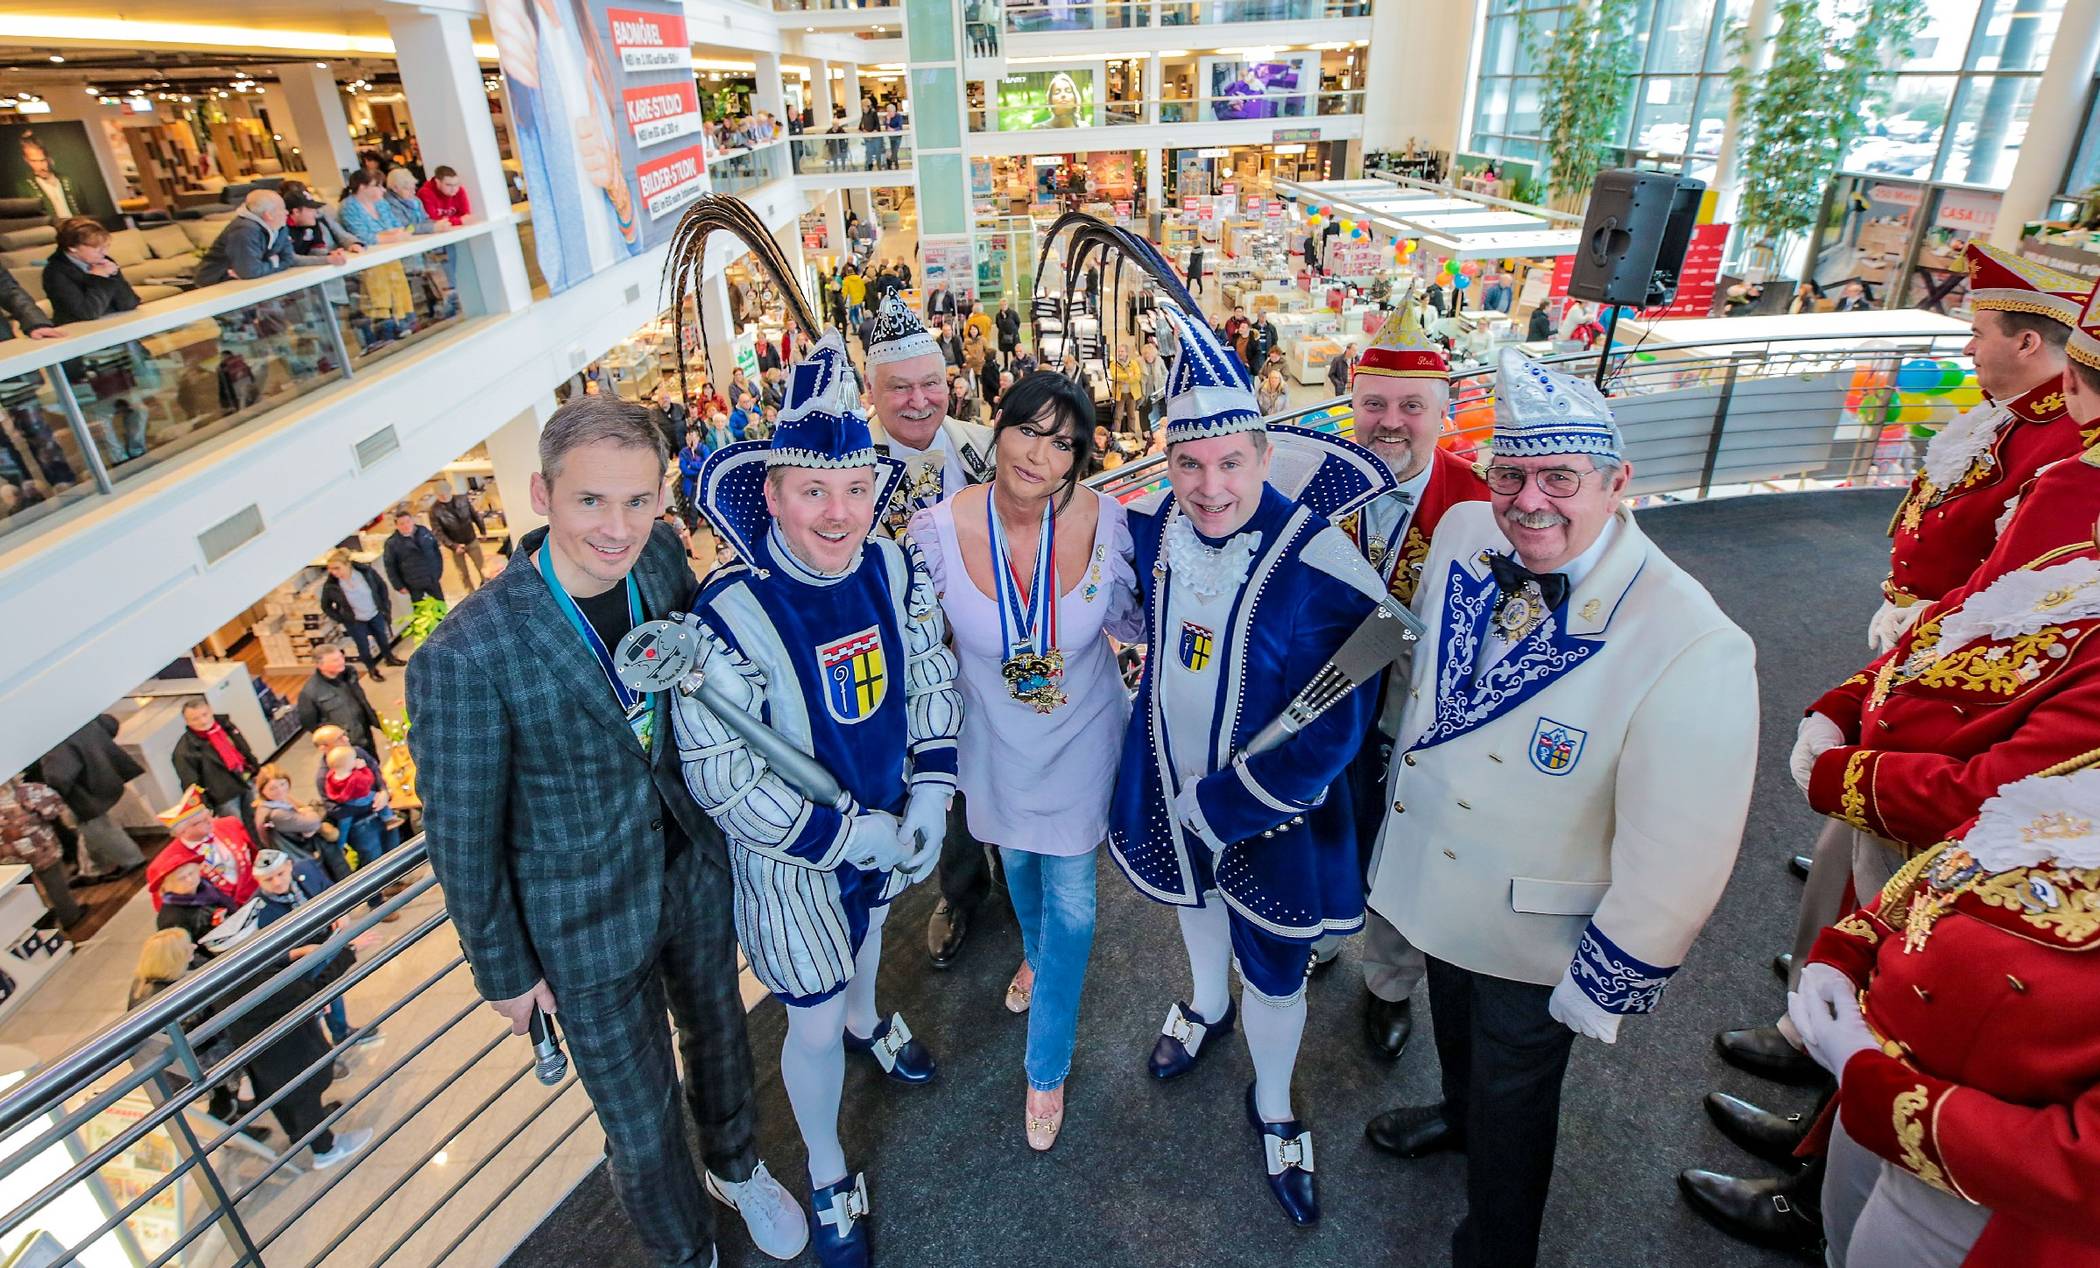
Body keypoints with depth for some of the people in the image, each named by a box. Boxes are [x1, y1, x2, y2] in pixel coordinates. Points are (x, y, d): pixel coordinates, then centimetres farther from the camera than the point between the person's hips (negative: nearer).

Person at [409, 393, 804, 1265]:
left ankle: (735, 1167, 61)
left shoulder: (660, 555, -15)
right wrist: (505, 970, -5)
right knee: (641, 1128, 17)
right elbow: (462, 836, -16)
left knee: (719, 1033, 29)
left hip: (695, 869, 5)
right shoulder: (465, 657, -30)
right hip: (586, 925, -4)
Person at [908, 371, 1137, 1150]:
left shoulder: (1105, 522, -24)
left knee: (1070, 901, 7)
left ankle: (1047, 1069, 31)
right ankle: (1038, 956, 64)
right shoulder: (938, 530, -24)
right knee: (1017, 862, 28)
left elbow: (1129, 623, -4)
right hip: (997, 741, 2)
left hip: (1081, 739, -1)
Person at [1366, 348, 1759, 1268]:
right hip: (1431, 876, 6)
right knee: (1454, 1019, 33)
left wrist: (1601, 988, -14)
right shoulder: (1462, 534, -15)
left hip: (1534, 941, -5)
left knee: (1512, 1096, 20)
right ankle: (1459, 1114, 66)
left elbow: (1675, 868, -25)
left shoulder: (1692, 649, -34)